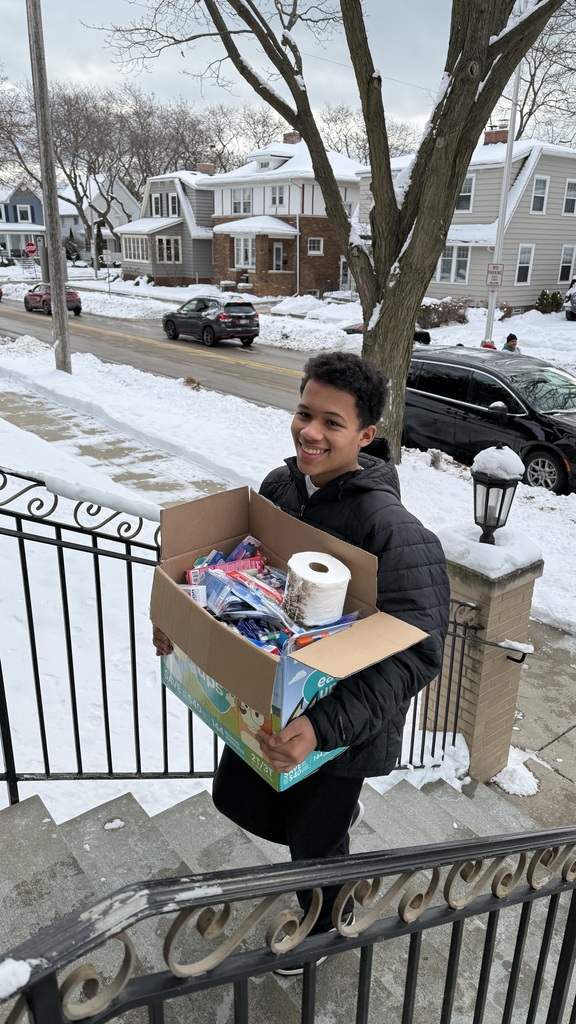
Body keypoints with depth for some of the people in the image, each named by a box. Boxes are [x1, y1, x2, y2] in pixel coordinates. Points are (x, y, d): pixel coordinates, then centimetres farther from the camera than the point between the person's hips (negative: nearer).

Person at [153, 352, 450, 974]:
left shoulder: (393, 530, -30)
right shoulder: (279, 485, -8)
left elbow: (417, 654, -32)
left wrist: (325, 726, -42)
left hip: (342, 722, -6)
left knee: (312, 842, 15)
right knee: (235, 799, 23)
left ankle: (324, 929, 52)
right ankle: (338, 817, 53)